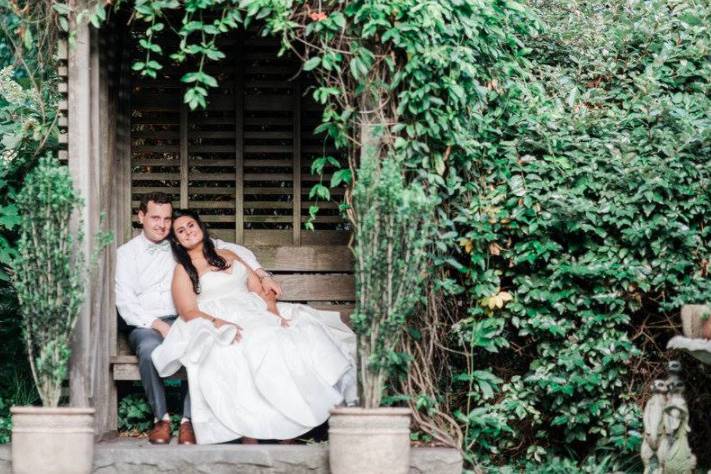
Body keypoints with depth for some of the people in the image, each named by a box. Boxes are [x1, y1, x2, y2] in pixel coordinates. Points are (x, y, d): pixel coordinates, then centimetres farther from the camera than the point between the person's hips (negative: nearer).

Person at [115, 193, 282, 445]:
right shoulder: (126, 254, 9)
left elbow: (234, 251, 15)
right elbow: (125, 303, -1)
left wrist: (263, 276, 0)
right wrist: (159, 325, -15)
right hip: (145, 326, -1)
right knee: (150, 349, -38)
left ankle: (189, 420, -28)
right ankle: (161, 418, -22)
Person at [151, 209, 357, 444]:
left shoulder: (228, 255, 24)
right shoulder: (183, 271, 9)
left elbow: (258, 288, 16)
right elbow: (189, 312, -5)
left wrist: (275, 313, -3)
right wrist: (220, 324, -23)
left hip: (258, 315, 5)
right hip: (217, 326, -5)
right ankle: (249, 433, -41)